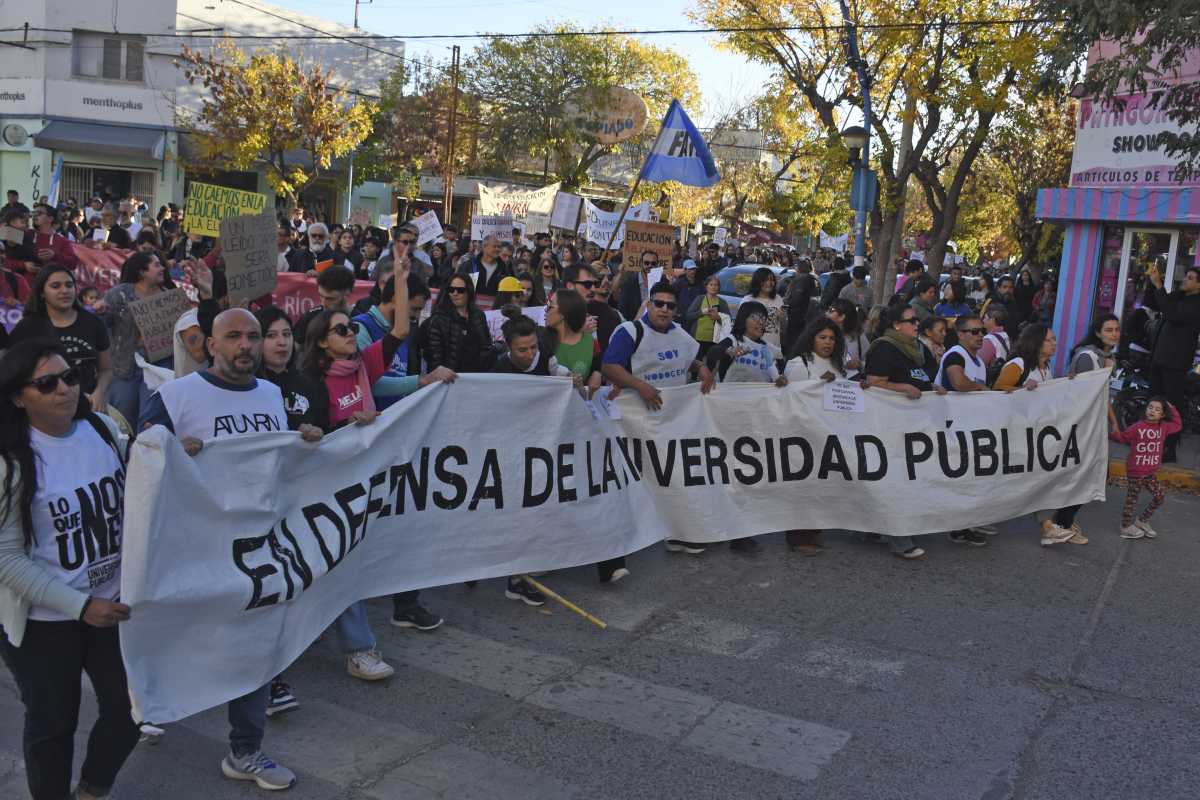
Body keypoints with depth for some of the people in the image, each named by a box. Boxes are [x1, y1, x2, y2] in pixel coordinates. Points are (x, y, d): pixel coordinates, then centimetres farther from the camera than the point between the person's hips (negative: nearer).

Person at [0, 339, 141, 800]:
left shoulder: (104, 428, -5)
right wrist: (80, 605, -20)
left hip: (115, 602, 5)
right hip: (44, 622, -4)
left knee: (131, 709, 14)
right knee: (53, 724, 13)